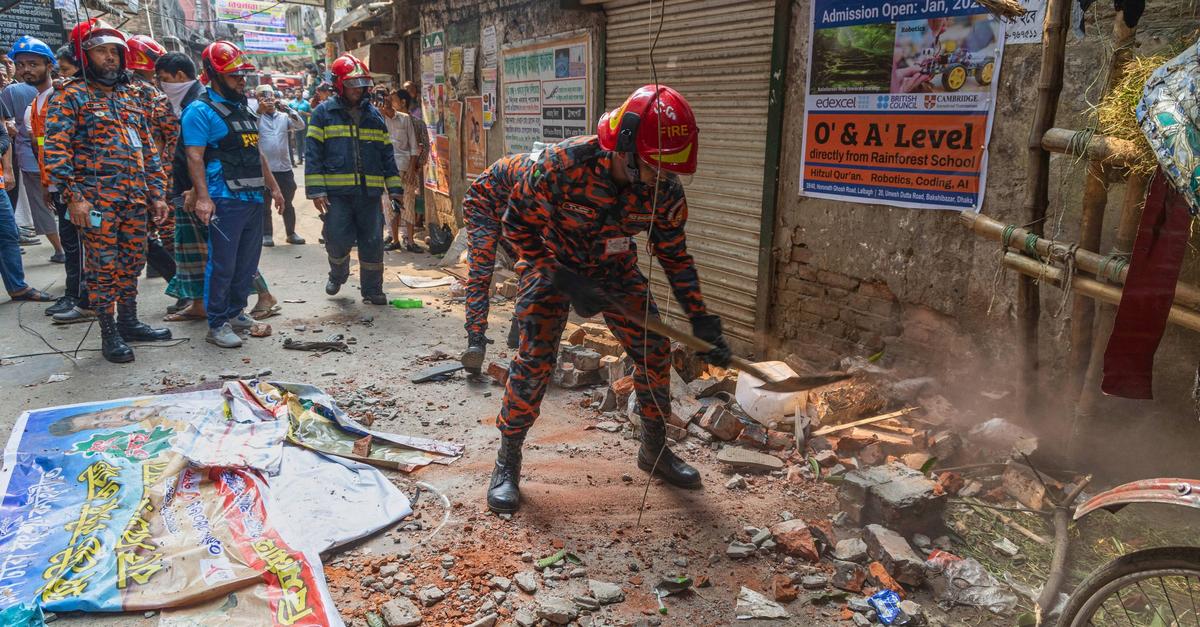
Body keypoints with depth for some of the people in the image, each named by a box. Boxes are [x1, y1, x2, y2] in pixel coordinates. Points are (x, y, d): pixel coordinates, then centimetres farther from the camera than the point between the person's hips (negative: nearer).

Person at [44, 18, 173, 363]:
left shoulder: (132, 95, 15)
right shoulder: (71, 96, -3)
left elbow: (148, 146, 17)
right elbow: (56, 149, -9)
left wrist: (157, 193, 12)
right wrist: (73, 196, -17)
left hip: (136, 197, 6)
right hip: (97, 199, -6)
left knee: (132, 263, 13)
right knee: (103, 267, 0)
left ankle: (129, 322, 26)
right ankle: (109, 334, 9)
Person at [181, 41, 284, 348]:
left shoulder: (243, 108, 18)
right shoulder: (200, 111, -8)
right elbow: (195, 157, -15)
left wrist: (273, 187, 22)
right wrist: (203, 197, -25)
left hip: (253, 198, 8)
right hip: (225, 201, -8)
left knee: (248, 262, 14)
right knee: (222, 264, -4)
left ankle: (235, 312, 27)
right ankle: (217, 325, 4)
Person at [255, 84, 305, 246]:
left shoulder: (284, 116, 8)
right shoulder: (257, 117, 0)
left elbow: (301, 126, -6)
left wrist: (286, 108, -14)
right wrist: (259, 111, -22)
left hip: (284, 167, 3)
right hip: (263, 169, -3)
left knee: (287, 204, 12)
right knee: (264, 205, 6)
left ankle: (291, 233, 22)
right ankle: (266, 235, 14)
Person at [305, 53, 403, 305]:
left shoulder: (374, 115, 15)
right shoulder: (324, 113, 3)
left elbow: (386, 155, 16)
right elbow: (313, 154, -2)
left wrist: (395, 189, 9)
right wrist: (316, 190, -10)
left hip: (369, 192, 3)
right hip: (336, 192, -3)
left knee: (372, 242, 4)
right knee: (338, 241, -3)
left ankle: (372, 290, 17)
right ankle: (337, 275, 28)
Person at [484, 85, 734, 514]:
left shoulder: (665, 192, -21)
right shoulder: (563, 165, -34)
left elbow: (674, 256, -6)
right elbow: (517, 224, -21)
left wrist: (701, 320, -11)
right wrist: (564, 281, -27)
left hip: (615, 269, 4)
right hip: (551, 264, -4)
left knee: (654, 351, 1)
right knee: (534, 359, -14)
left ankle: (655, 449, 22)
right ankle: (507, 463, 5)